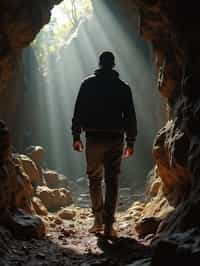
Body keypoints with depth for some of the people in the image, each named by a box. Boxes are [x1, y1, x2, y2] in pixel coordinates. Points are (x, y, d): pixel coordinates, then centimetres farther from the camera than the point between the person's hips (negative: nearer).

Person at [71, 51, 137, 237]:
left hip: (94, 138, 0)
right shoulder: (123, 87, 6)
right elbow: (130, 117, 6)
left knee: (95, 179, 12)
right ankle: (108, 225, 0)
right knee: (112, 181, 2)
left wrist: (76, 136, 4)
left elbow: (78, 112, 0)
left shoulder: (88, 84, 3)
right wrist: (130, 142, 10)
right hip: (115, 139, 1)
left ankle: (99, 220, 12)